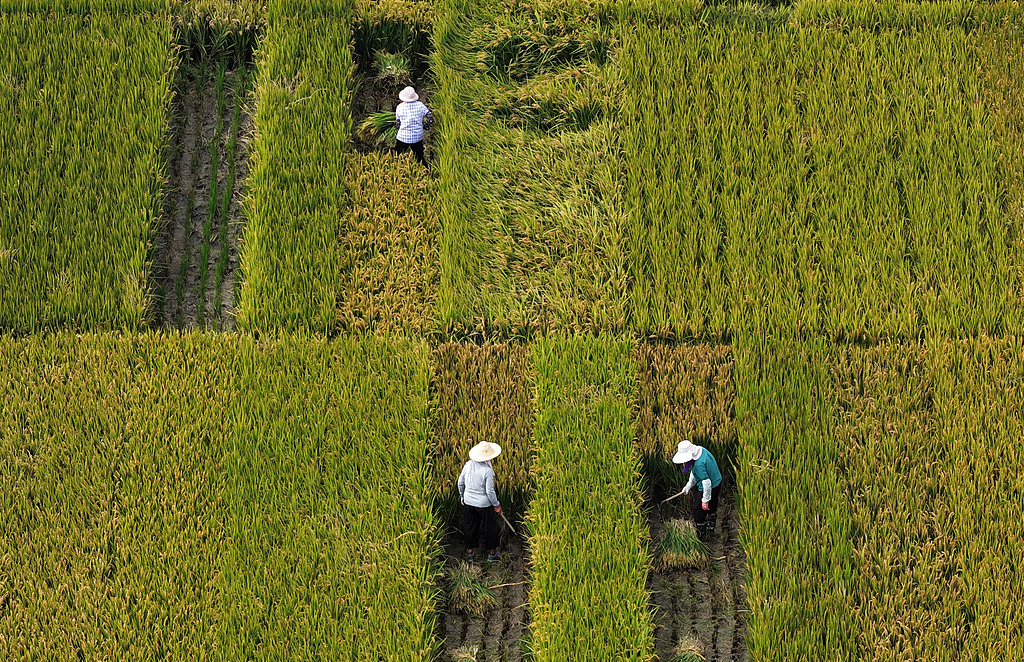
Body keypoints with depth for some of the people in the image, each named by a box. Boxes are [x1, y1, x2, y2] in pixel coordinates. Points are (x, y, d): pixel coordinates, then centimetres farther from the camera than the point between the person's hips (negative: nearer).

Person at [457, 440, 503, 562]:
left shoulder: (468, 464, -9)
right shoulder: (488, 470, -24)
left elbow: (460, 482, 1)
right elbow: (489, 491, -20)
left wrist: (462, 495, 19)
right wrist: (496, 505, -7)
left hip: (468, 502, 4)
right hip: (484, 504, -4)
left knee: (470, 527, 19)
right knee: (490, 528, 16)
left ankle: (470, 552, 28)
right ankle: (491, 553, 28)